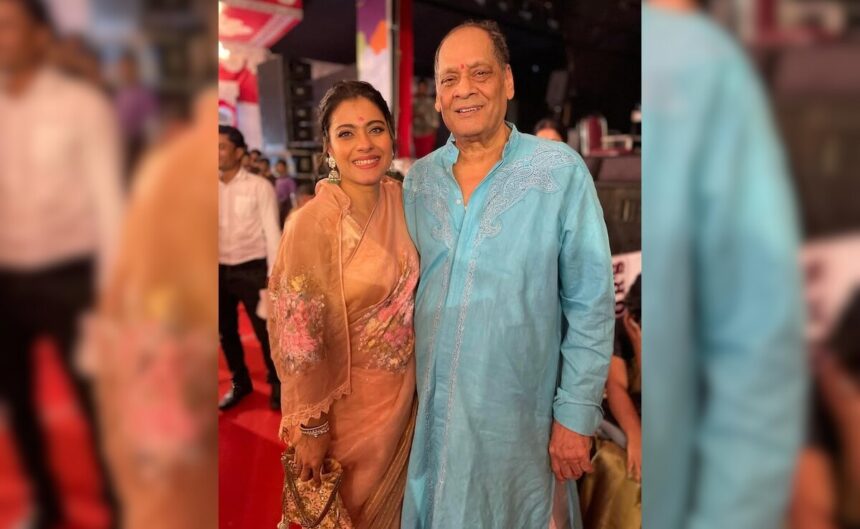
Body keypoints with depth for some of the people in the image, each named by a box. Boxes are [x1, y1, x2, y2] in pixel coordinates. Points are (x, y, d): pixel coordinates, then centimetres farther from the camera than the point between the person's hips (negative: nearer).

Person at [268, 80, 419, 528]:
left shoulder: (400, 201, -7)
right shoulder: (310, 225, -25)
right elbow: (298, 336, -19)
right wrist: (309, 426, -13)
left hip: (403, 391, 5)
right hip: (347, 404, -5)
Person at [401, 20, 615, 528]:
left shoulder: (561, 171, -13)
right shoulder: (419, 178, 1)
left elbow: (591, 306, -11)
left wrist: (576, 415, -11)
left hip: (517, 415, -3)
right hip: (430, 409, 4)